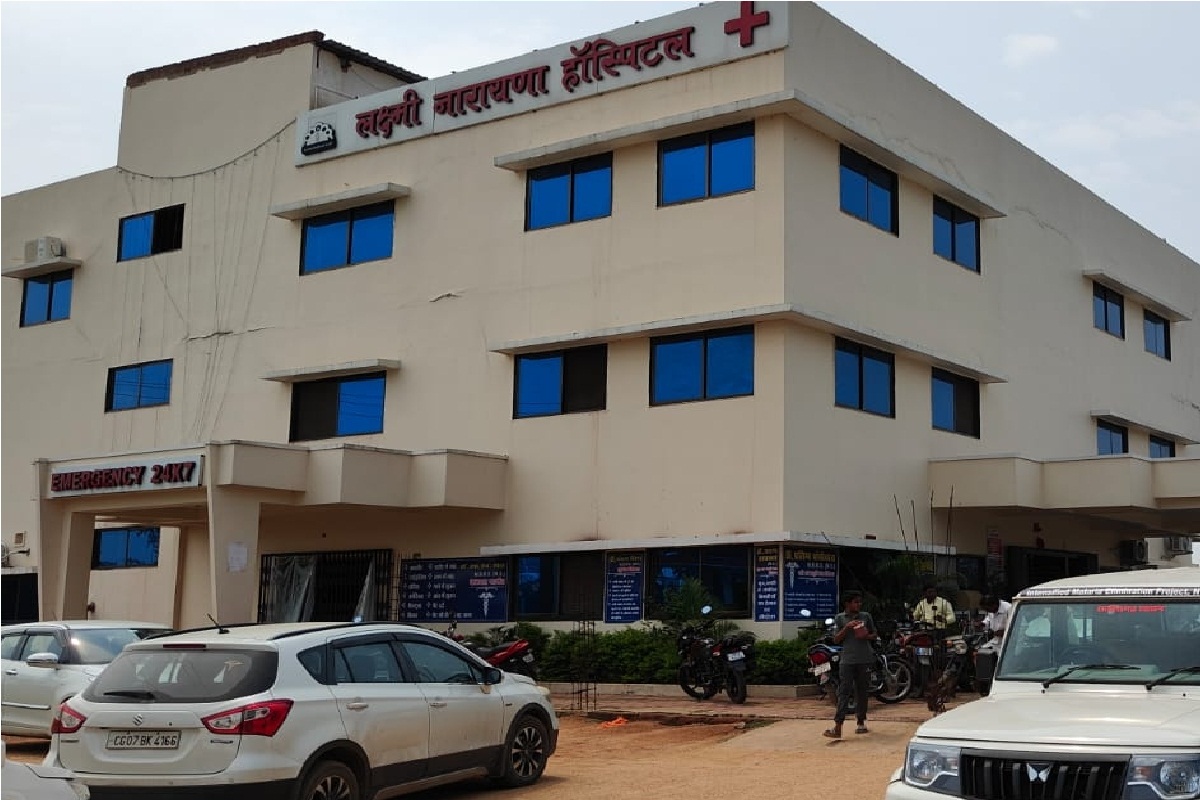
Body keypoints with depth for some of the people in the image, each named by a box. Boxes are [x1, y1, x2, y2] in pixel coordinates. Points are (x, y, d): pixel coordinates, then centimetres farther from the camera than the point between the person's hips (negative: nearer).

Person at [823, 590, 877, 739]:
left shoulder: (866, 616, 9)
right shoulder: (840, 618, 4)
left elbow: (875, 635, 16)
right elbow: (836, 640, 0)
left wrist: (867, 636, -6)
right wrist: (847, 628, -14)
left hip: (865, 659, 2)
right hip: (847, 660, -2)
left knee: (861, 691, 10)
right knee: (844, 692, -9)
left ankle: (861, 722, 24)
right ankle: (837, 727, -16)